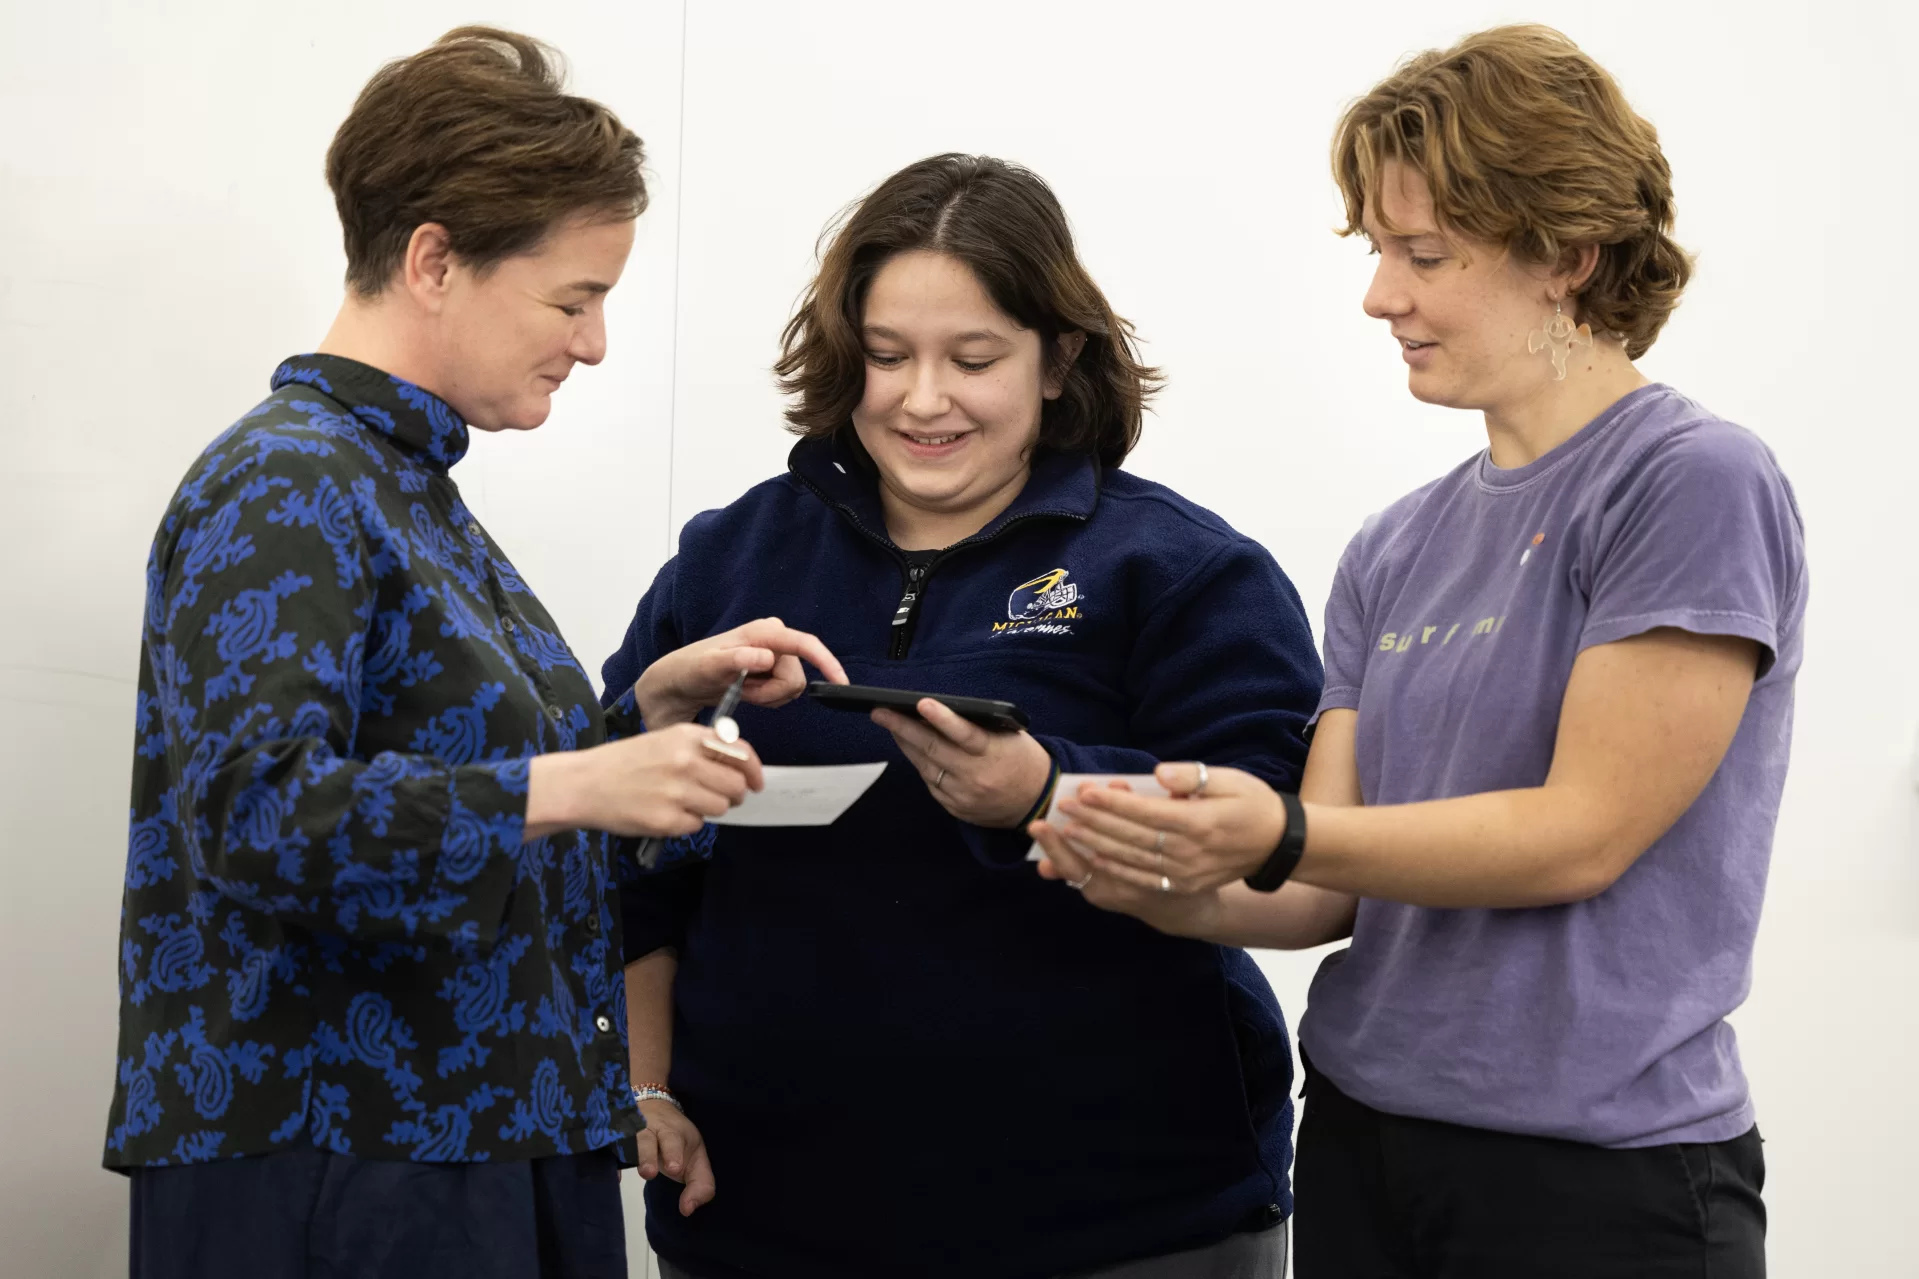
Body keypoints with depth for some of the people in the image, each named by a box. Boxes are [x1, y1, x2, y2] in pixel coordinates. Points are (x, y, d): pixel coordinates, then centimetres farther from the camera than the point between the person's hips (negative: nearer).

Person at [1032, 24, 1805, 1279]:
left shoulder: (1696, 482, -10)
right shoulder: (1396, 549, 10)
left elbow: (1583, 831, -16)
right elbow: (1335, 892, 7)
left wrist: (1276, 835, -23)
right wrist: (1175, 883, -12)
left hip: (1599, 1170, -6)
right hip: (1365, 1134, 6)